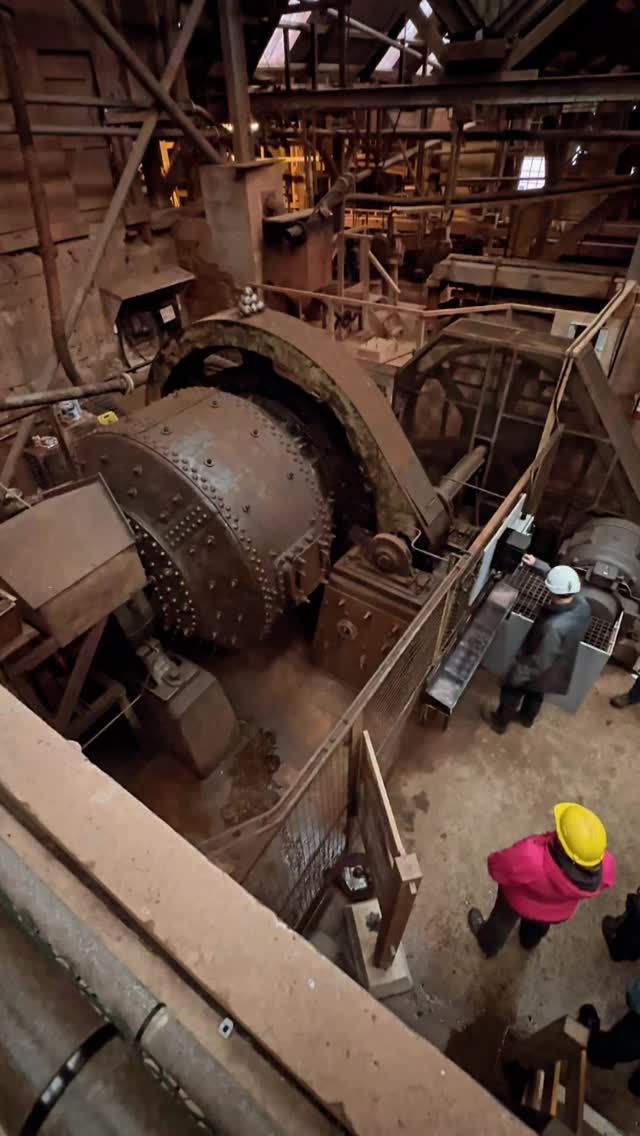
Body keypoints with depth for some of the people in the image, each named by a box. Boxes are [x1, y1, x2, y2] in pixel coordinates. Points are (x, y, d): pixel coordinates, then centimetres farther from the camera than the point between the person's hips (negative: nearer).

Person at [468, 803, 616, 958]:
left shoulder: (531, 860, -50)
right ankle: (529, 941, 71)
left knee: (503, 920, 32)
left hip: (521, 901, -3)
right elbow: (598, 886, -10)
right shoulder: (606, 867, -36)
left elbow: (499, 868, -28)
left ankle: (489, 945, 62)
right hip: (559, 912, 4)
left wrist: (493, 861, -4)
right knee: (539, 925, 40)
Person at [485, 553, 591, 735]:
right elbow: (562, 580, -2)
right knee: (536, 694, 35)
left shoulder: (555, 627, -45)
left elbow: (540, 661, -32)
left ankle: (500, 722, 48)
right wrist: (537, 564, -5)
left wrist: (517, 675, -18)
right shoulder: (582, 604, -23)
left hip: (540, 670, -7)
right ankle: (527, 718, 62)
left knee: (511, 691, 23)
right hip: (560, 667, 7)